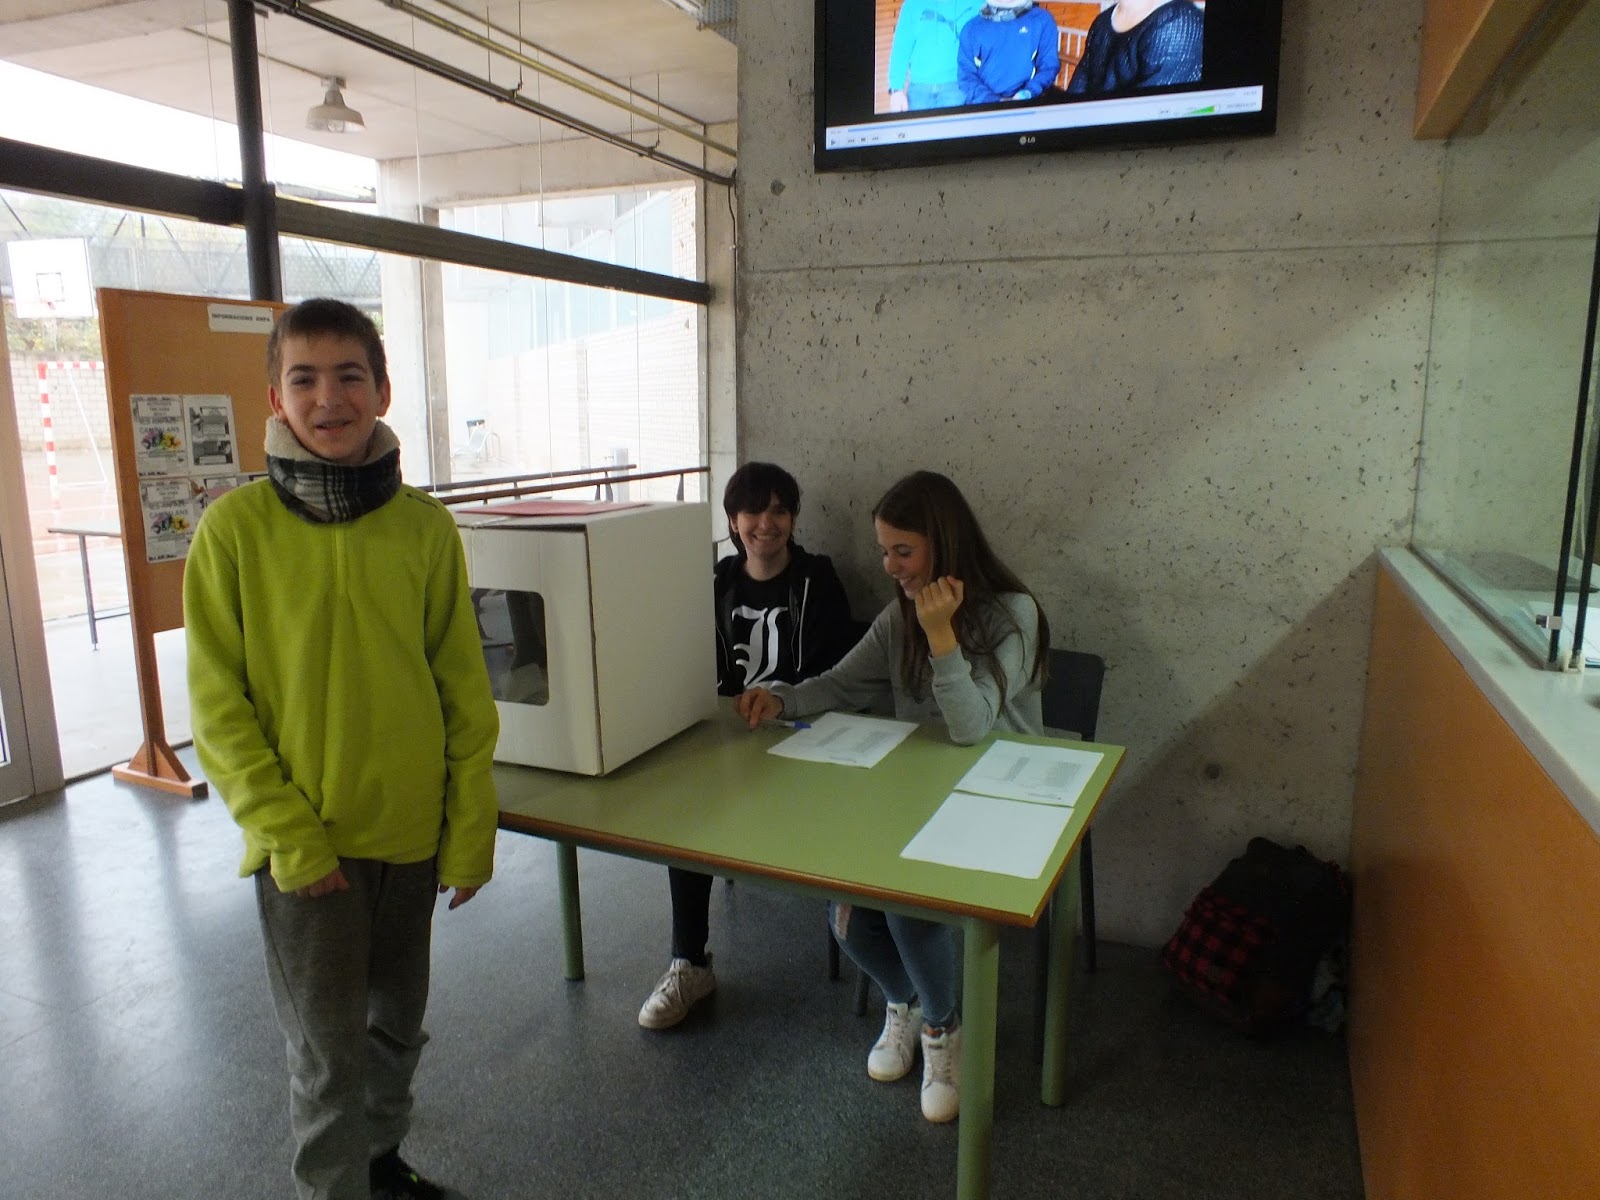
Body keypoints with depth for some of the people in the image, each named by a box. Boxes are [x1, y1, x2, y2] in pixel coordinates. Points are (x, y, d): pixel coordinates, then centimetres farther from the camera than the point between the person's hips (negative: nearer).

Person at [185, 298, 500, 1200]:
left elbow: (466, 692, -2)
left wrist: (472, 833, -2)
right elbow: (219, 705, -7)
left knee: (398, 1025, 21)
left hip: (412, 830, 3)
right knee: (329, 1053, 10)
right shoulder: (235, 528, -9)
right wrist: (290, 836, -12)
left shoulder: (426, 526, -4)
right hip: (303, 844, -2)